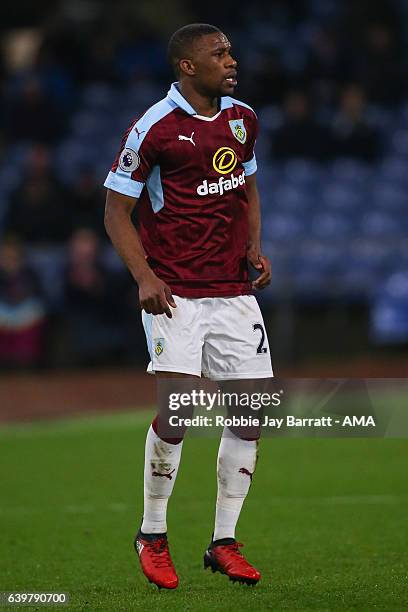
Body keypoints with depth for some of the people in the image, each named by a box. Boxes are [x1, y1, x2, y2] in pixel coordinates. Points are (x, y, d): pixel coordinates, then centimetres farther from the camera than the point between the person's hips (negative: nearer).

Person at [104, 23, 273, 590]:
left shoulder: (242, 118, 10)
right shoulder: (154, 128, -9)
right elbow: (117, 209, -4)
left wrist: (255, 246, 8)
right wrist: (144, 275, -16)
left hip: (234, 290, 6)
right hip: (175, 291, -6)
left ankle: (224, 542, 13)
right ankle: (152, 535, 5)